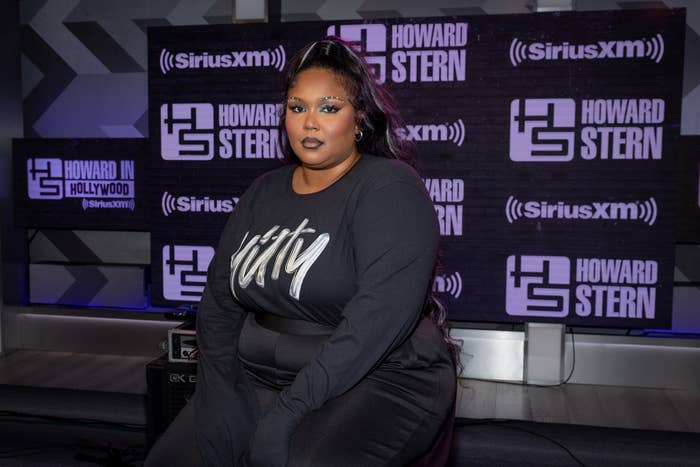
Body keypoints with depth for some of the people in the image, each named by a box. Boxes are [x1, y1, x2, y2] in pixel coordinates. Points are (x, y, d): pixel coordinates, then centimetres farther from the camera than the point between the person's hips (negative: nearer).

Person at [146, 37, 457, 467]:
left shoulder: (390, 189, -10)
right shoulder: (265, 192, 9)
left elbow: (381, 311, -23)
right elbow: (220, 298, 8)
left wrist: (291, 409, -25)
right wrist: (222, 395, -6)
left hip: (379, 379, -5)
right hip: (260, 378, 6)